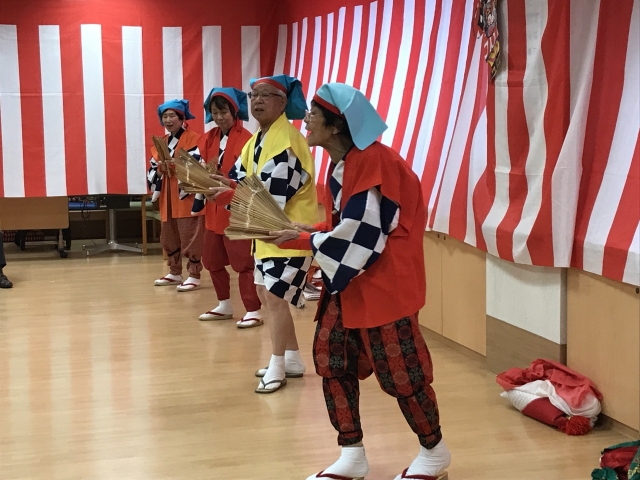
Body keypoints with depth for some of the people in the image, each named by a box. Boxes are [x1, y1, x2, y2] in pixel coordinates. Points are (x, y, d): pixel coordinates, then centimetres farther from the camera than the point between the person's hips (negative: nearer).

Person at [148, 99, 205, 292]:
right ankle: (175, 273, 28)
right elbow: (152, 170, 14)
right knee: (169, 238, 15)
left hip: (188, 198, -8)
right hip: (167, 199, 8)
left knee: (190, 238, -5)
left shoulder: (194, 139, -7)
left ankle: (194, 276, 2)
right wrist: (159, 170, -8)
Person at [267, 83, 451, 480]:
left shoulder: (370, 161, -20)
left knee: (397, 368, 0)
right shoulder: (340, 164, 9)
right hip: (350, 275, 10)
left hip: (384, 278, -10)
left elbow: (361, 232, -22)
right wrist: (305, 231, -1)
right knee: (331, 356, 7)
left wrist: (303, 241, -13)